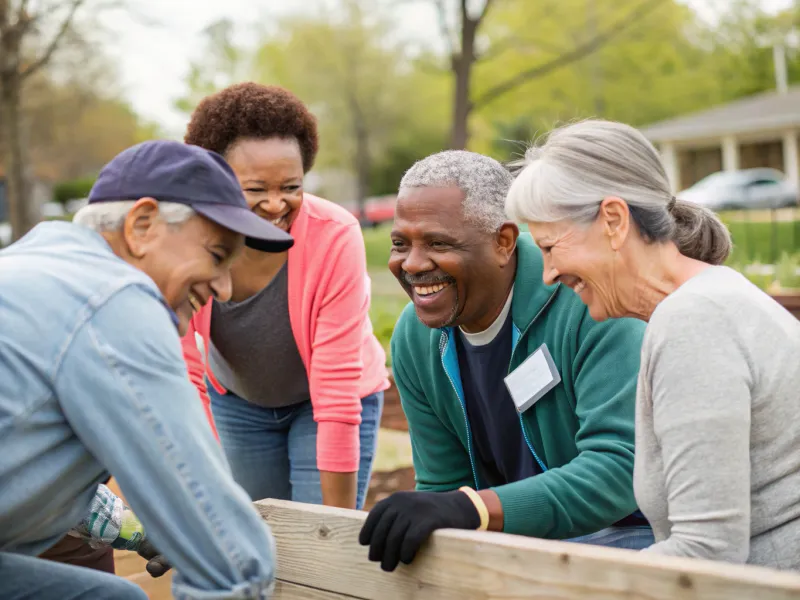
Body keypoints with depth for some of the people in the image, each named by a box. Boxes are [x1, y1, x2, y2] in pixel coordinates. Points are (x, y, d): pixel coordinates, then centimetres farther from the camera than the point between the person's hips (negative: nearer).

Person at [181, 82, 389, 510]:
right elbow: (185, 378, -19)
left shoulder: (335, 236, -31)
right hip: (236, 398, 2)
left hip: (331, 400, -2)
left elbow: (337, 395, -30)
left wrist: (338, 528, -27)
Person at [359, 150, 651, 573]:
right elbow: (443, 487, 6)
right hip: (520, 535, 6)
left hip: (627, 530, -5)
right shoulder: (414, 340, -1)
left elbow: (622, 468, -32)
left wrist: (475, 508, -44)